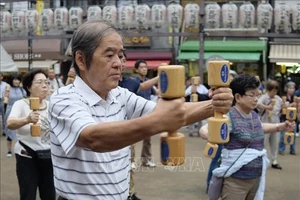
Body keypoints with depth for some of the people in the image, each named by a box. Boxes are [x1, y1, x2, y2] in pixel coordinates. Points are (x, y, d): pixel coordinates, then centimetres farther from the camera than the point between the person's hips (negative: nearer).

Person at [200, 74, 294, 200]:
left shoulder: (254, 115, 7)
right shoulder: (229, 117, -18)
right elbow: (205, 129, -34)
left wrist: (280, 127, 20)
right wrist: (208, 133, -55)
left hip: (256, 178, 7)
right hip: (235, 180, -7)